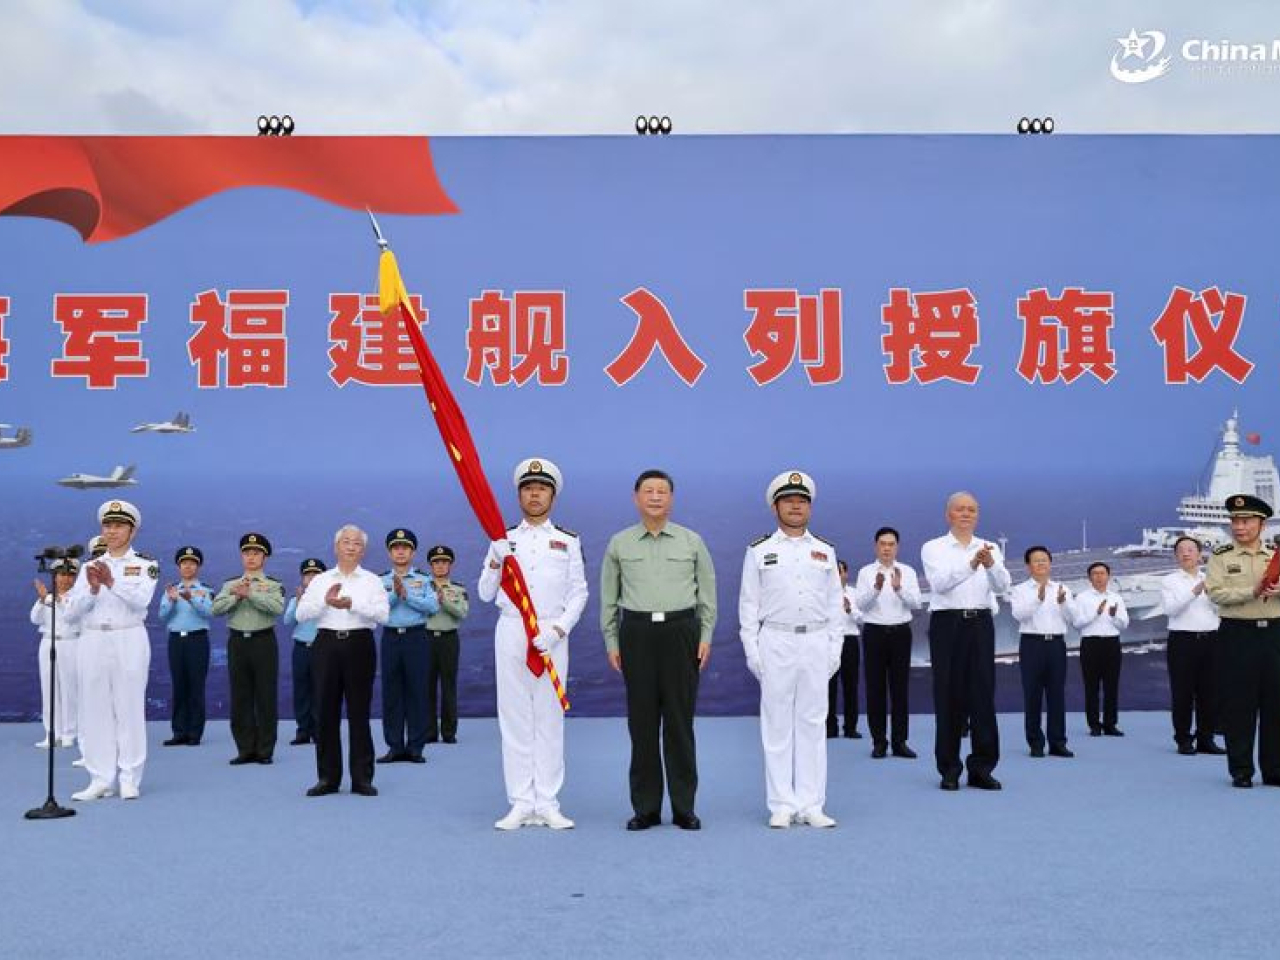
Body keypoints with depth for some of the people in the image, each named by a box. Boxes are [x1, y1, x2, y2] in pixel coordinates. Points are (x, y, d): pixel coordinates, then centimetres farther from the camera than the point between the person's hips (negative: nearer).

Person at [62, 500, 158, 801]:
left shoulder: (146, 564, 5)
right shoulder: (89, 567, 14)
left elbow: (141, 600, -12)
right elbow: (71, 612, 5)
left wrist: (112, 582, -24)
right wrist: (93, 588, -12)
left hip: (129, 641, -3)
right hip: (92, 641, 3)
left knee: (129, 708, -2)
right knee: (95, 709, 2)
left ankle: (129, 780, 3)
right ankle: (101, 779, 6)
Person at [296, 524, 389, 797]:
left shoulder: (372, 580, 7)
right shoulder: (320, 580, 13)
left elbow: (383, 613, -8)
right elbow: (301, 614, 1)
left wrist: (352, 604, -20)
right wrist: (326, 601, -15)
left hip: (359, 645, -2)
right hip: (327, 645, 2)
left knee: (359, 712, 0)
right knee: (326, 712, 3)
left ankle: (362, 778, 7)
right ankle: (328, 777, 12)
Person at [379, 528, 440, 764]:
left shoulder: (423, 579, 6)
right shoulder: (381, 581, 9)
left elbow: (432, 606, -8)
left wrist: (407, 594, -13)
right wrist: (395, 594, -16)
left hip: (416, 637, -1)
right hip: (391, 637, 1)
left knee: (417, 691, -1)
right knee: (391, 692, 3)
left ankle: (415, 747, 5)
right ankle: (395, 746, 10)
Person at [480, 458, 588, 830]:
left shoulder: (568, 541, 9)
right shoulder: (504, 539, 11)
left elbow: (578, 593, 4)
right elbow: (485, 593, 10)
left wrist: (557, 629, -10)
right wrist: (495, 562, -8)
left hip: (552, 635, -1)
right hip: (511, 632, 1)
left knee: (549, 719, 1)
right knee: (514, 718, 0)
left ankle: (548, 805, 4)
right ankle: (520, 804, 4)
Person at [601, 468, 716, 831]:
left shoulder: (692, 541, 8)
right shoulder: (619, 543, 9)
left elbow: (707, 593, 10)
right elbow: (609, 597, 11)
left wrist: (705, 636, 2)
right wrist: (611, 641, 6)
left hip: (681, 632, 0)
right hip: (637, 632, 1)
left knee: (680, 720, 1)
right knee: (642, 721, 3)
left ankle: (684, 806, 9)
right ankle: (645, 807, 11)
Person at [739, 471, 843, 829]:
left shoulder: (825, 551, 10)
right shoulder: (759, 551, 4)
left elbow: (836, 604, 10)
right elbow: (749, 604, 2)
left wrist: (835, 649, 3)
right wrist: (752, 651, -4)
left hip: (816, 643, 2)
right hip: (776, 642, -2)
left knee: (813, 723, 4)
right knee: (777, 724, 1)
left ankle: (811, 805, 9)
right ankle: (782, 805, 5)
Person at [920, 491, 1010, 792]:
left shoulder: (989, 549, 11)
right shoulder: (933, 548, 3)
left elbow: (1002, 585, -5)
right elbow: (939, 583, -15)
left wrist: (990, 564, -27)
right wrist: (971, 564, -31)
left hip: (980, 623, 2)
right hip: (947, 623, -2)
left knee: (983, 693, 1)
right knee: (948, 694, 1)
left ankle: (981, 767, 9)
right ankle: (949, 769, 9)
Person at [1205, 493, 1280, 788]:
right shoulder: (1221, 556, 1)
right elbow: (1216, 593, -11)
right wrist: (1252, 592, -21)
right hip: (1238, 633, -3)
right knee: (1239, 704, 0)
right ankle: (1241, 770, 9)